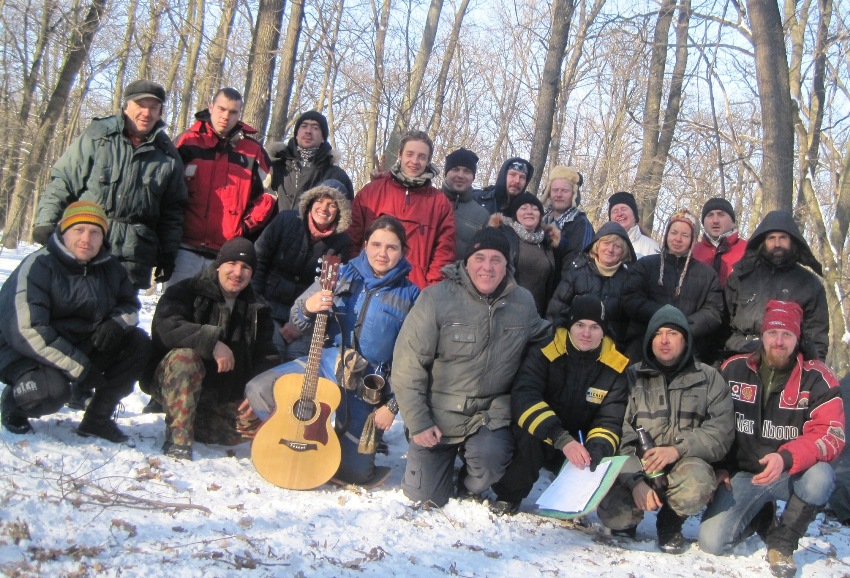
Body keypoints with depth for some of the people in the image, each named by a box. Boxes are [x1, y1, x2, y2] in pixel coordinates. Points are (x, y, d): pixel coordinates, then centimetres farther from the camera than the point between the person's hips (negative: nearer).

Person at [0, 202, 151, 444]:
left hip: (84, 349, 6)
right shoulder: (38, 266, -18)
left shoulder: (110, 268, 2)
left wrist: (116, 323, -14)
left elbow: (130, 305, 13)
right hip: (27, 354, -6)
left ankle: (98, 419, -5)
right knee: (53, 389, -37)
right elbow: (26, 331, -26)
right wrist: (79, 368, -28)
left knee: (138, 343, -13)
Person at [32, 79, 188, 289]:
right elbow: (62, 182, 3)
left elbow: (172, 210, 14)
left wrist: (168, 253, 10)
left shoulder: (168, 156, 9)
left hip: (134, 259, 2)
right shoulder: (96, 137, 2)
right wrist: (46, 223, -5)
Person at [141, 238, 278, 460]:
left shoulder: (258, 309, 4)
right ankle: (178, 435, -25)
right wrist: (211, 341, -38)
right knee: (186, 355, -36)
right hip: (174, 381, -5)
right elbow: (166, 326, -29)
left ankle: (195, 423, 4)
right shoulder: (186, 291, -10)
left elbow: (266, 358, 0)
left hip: (223, 396, 5)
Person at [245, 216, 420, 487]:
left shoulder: (410, 297, -4)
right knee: (258, 390, -13)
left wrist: (393, 405, -8)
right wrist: (307, 309, -16)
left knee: (355, 472, 0)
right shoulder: (341, 276, 2)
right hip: (326, 363, 2)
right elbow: (298, 323, 7)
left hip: (368, 389, -2)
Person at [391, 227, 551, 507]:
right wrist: (417, 422, -14)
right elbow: (407, 364, -14)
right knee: (425, 498, 4)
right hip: (438, 416, -1)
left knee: (491, 457, -30)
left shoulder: (523, 302, -3)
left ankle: (469, 489, 8)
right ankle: (450, 455, 38)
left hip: (491, 412, 1)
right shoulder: (436, 298, -16)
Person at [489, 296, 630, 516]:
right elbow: (524, 398, -31)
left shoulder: (615, 368, -10)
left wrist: (598, 447, -35)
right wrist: (561, 439, -43)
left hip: (580, 444, 3)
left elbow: (611, 421, -10)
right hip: (539, 438, -2)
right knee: (528, 437, -35)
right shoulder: (544, 352, -18)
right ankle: (508, 498, -9)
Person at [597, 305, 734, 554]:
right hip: (636, 468, 0)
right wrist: (636, 481, -20)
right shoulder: (632, 377, 5)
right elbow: (620, 436, -4)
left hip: (686, 462, 0)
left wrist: (679, 449, -22)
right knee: (611, 512, -28)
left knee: (695, 485, -36)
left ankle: (671, 522, 0)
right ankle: (628, 521, 12)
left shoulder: (709, 379, 6)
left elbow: (721, 431, -5)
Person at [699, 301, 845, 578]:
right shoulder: (733, 369, -1)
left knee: (820, 477, -37)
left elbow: (831, 435, -17)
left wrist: (786, 458, -33)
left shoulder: (817, 378, -9)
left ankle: (782, 543, -9)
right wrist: (719, 467, 3)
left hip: (793, 474, -1)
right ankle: (761, 516, 18)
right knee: (711, 541, -17)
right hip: (742, 474, 2)